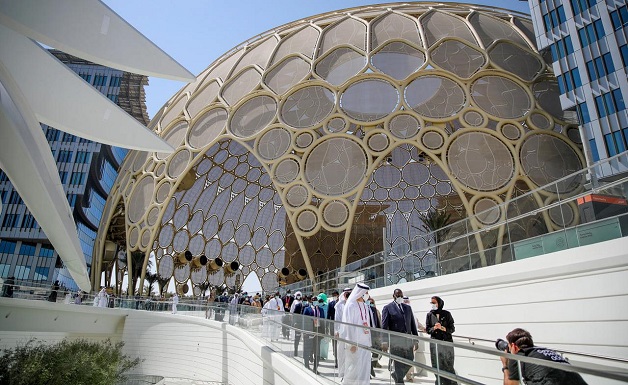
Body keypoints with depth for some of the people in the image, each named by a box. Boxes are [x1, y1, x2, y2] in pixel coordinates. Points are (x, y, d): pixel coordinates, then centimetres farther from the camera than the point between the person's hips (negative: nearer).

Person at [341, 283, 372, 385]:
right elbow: (348, 325, -12)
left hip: (365, 341, 7)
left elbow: (368, 323, 14)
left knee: (365, 366, 9)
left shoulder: (365, 306, 11)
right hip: (355, 341, -7)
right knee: (354, 366, -2)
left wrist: (369, 341, 11)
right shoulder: (351, 305, -10)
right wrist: (352, 343, -15)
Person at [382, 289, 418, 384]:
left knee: (410, 362, 8)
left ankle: (396, 375, 32)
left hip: (408, 340, 5)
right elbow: (384, 326, -6)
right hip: (395, 340, -5)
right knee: (399, 364, 0)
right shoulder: (388, 308, -1)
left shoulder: (408, 308, 14)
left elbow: (413, 324, 16)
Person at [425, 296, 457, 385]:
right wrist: (434, 328, -13)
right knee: (437, 367, 2)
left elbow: (452, 329, 2)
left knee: (448, 366, -2)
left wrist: (442, 328, -15)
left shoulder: (446, 314, 1)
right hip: (435, 344, 1)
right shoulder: (429, 315, 5)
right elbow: (427, 329, 6)